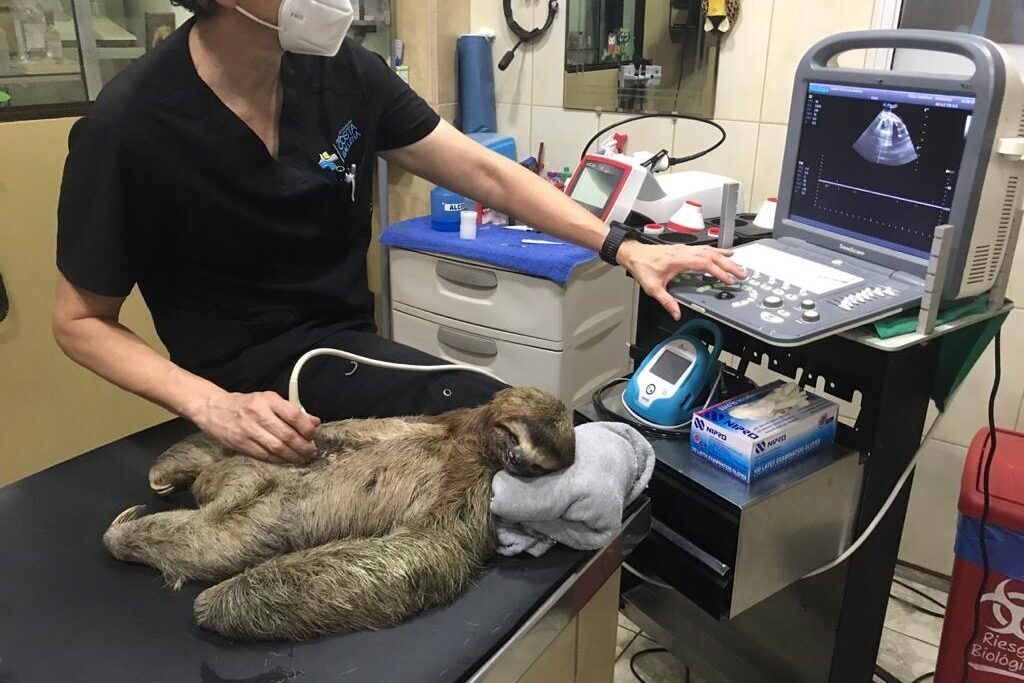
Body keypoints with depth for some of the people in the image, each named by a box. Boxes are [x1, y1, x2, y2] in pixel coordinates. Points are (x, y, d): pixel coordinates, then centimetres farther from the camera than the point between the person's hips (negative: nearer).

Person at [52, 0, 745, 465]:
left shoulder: (342, 70, -6)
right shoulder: (130, 128, -18)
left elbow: (487, 175, -1)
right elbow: (81, 321, -8)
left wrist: (622, 247, -8)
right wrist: (210, 405, -24)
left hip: (347, 346, 5)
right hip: (258, 384, -5)